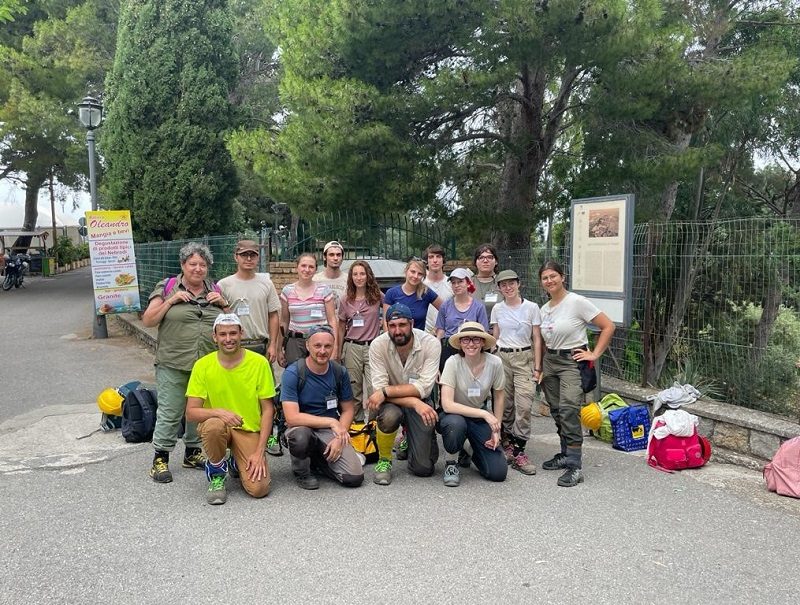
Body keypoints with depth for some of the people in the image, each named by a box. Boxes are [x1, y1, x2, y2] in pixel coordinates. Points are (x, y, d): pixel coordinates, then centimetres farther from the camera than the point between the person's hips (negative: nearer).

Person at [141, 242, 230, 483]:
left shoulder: (215, 290, 11)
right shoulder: (167, 287, 1)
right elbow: (147, 321, -2)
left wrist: (223, 304, -2)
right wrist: (171, 301, -12)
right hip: (174, 365, -4)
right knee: (170, 412, -1)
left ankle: (193, 452, 29)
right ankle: (160, 458, 12)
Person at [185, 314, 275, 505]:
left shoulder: (259, 363, -10)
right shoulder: (203, 365, -9)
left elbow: (267, 410, -6)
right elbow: (191, 413, -10)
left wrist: (259, 452, -12)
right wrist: (219, 412, -31)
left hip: (249, 430, 0)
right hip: (217, 425, 0)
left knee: (259, 489, -17)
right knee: (214, 425, -37)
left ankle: (237, 463, 20)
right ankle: (216, 475, -5)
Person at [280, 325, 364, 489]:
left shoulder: (340, 372, -3)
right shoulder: (292, 373, -16)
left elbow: (347, 410, 6)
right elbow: (292, 418, -23)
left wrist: (339, 438, -11)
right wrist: (331, 422, -22)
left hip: (331, 431, 3)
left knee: (355, 477, -16)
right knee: (299, 437, -40)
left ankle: (317, 458, 15)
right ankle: (301, 471, -3)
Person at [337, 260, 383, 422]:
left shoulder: (377, 296, 1)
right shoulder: (346, 300, 5)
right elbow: (341, 328, 10)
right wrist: (339, 354, 11)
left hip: (372, 347, -1)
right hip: (352, 347, 2)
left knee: (374, 388, -11)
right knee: (354, 389, 8)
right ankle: (356, 422, 20)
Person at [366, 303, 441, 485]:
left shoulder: (431, 344, -19)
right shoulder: (378, 345, -18)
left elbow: (424, 387, -25)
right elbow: (379, 388, -22)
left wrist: (386, 391, -31)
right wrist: (415, 402, -33)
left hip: (420, 402, 1)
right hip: (391, 401, 0)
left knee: (423, 468, -5)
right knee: (390, 415, -39)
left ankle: (409, 438, 30)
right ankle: (384, 460, -8)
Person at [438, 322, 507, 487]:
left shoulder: (494, 363, -14)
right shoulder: (453, 362, -22)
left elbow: (499, 396, 3)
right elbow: (447, 404, -28)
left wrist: (496, 429, -1)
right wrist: (484, 414, -33)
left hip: (480, 417, 2)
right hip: (454, 414, -2)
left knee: (498, 473, -11)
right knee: (456, 424, -39)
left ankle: (474, 452, 23)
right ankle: (451, 462, -8)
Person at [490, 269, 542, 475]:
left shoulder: (531, 308, -1)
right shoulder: (497, 309, 7)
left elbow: (537, 340, 1)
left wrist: (537, 367, -3)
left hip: (524, 358, -2)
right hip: (502, 357, 2)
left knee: (524, 406, -11)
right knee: (505, 405, 4)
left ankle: (518, 452, -6)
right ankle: (506, 444, 20)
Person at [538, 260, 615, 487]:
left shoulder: (577, 302, -11)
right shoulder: (544, 309, 10)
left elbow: (608, 326, -10)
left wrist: (594, 354, -11)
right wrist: (540, 368, 13)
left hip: (572, 361, -7)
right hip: (550, 361, 7)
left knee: (569, 410, -18)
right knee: (557, 411, 10)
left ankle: (574, 467, -15)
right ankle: (565, 454, 25)